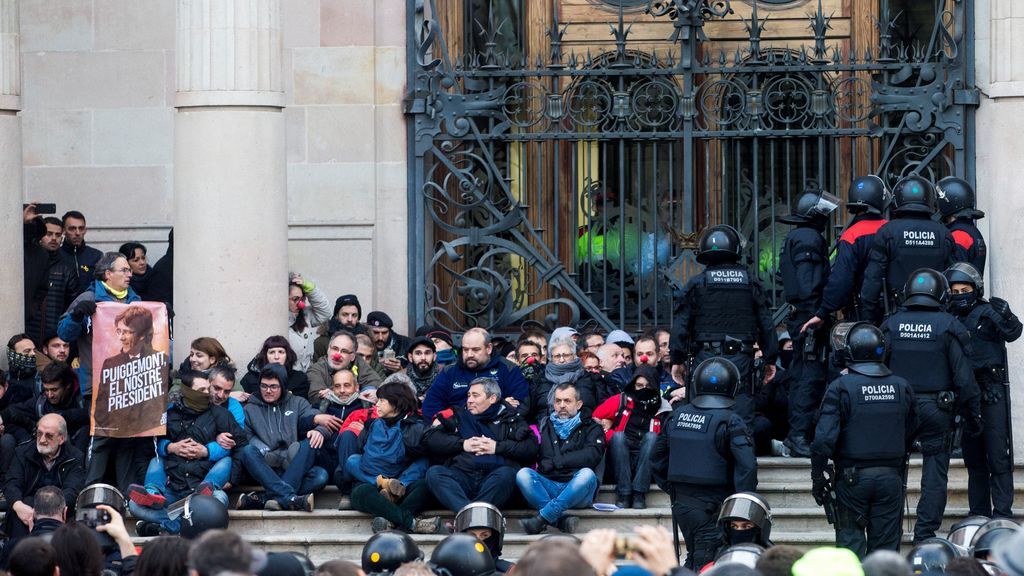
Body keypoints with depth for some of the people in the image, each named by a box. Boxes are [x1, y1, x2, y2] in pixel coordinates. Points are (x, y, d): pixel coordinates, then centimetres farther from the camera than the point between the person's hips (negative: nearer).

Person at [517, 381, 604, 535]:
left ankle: (542, 518, -38)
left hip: (577, 490, -2)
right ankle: (562, 519, -40)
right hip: (547, 486, 2)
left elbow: (591, 456, -4)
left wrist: (555, 462, -3)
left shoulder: (591, 428, 16)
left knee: (587, 474, -35)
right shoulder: (544, 426, 24)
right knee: (523, 474, -26)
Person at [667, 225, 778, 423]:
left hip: (706, 357, -1)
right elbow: (765, 324, 8)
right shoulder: (750, 283, 6)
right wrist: (770, 359, 15)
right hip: (741, 358, 1)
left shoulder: (696, 284, 1)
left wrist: (677, 359, 7)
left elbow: (682, 324, 0)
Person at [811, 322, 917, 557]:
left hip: (852, 477, -3)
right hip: (891, 476, 3)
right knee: (885, 545, 7)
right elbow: (910, 434, 13)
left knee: (851, 539, 4)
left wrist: (817, 476, -5)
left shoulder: (841, 387, -11)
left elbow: (825, 438, -15)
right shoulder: (902, 387, 2)